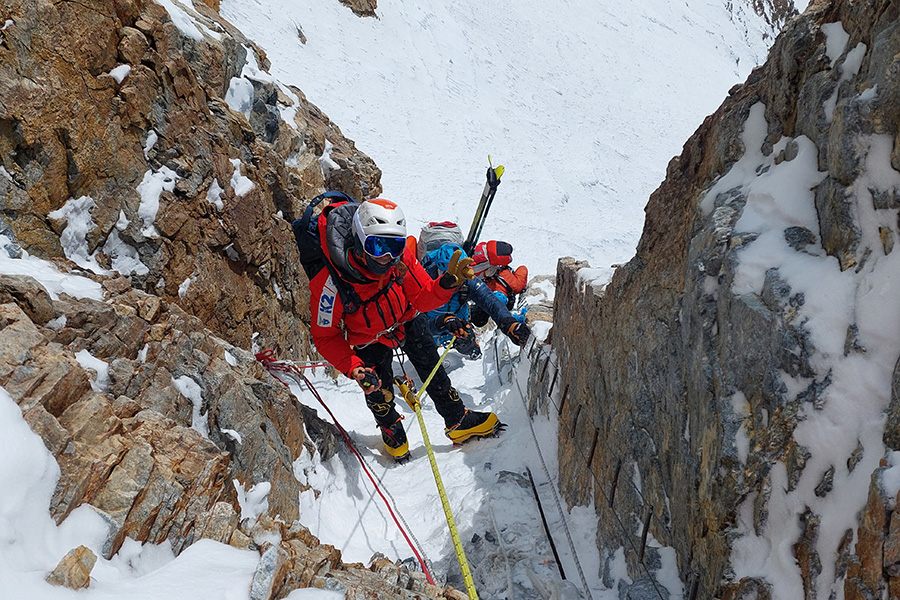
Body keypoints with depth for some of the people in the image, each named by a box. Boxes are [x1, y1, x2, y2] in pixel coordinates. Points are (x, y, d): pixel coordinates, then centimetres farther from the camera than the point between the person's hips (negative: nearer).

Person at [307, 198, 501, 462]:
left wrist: (448, 283, -37)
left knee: (433, 370, 11)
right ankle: (391, 429, 38)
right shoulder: (331, 284, -39)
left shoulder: (402, 258, -29)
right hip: (369, 339, -3)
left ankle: (458, 421, 34)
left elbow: (422, 298, -15)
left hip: (408, 321, 3)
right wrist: (354, 370, -37)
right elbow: (325, 336, -25)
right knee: (378, 392, 1)